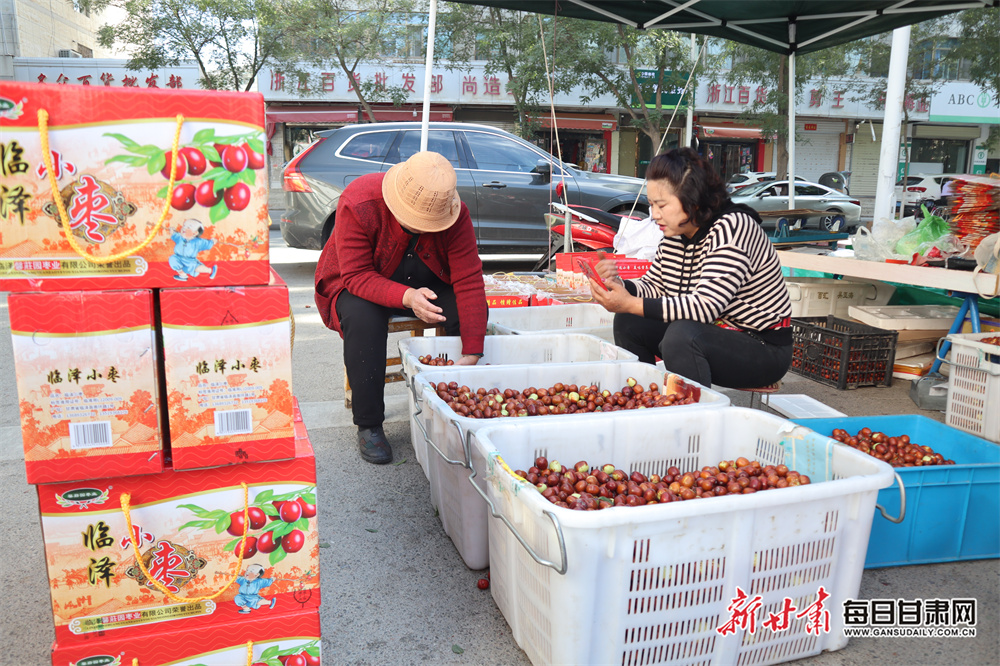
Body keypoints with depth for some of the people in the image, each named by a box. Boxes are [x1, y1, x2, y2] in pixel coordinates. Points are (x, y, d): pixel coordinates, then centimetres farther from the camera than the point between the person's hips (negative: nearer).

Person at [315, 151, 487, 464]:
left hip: (427, 284, 3)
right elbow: (356, 275, -30)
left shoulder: (455, 214, -22)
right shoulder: (358, 203, -30)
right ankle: (368, 426, -21)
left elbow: (469, 281, -24)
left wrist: (472, 353, -31)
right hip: (359, 285, -2)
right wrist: (406, 297, -48)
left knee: (471, 310, -24)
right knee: (364, 318, -37)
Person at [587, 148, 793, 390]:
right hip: (713, 335, 8)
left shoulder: (732, 227, -22)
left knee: (682, 333, -34)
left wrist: (630, 304, -31)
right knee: (628, 322, -3)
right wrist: (619, 285, -13)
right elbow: (653, 286, 10)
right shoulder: (676, 232, 3)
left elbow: (704, 307, -30)